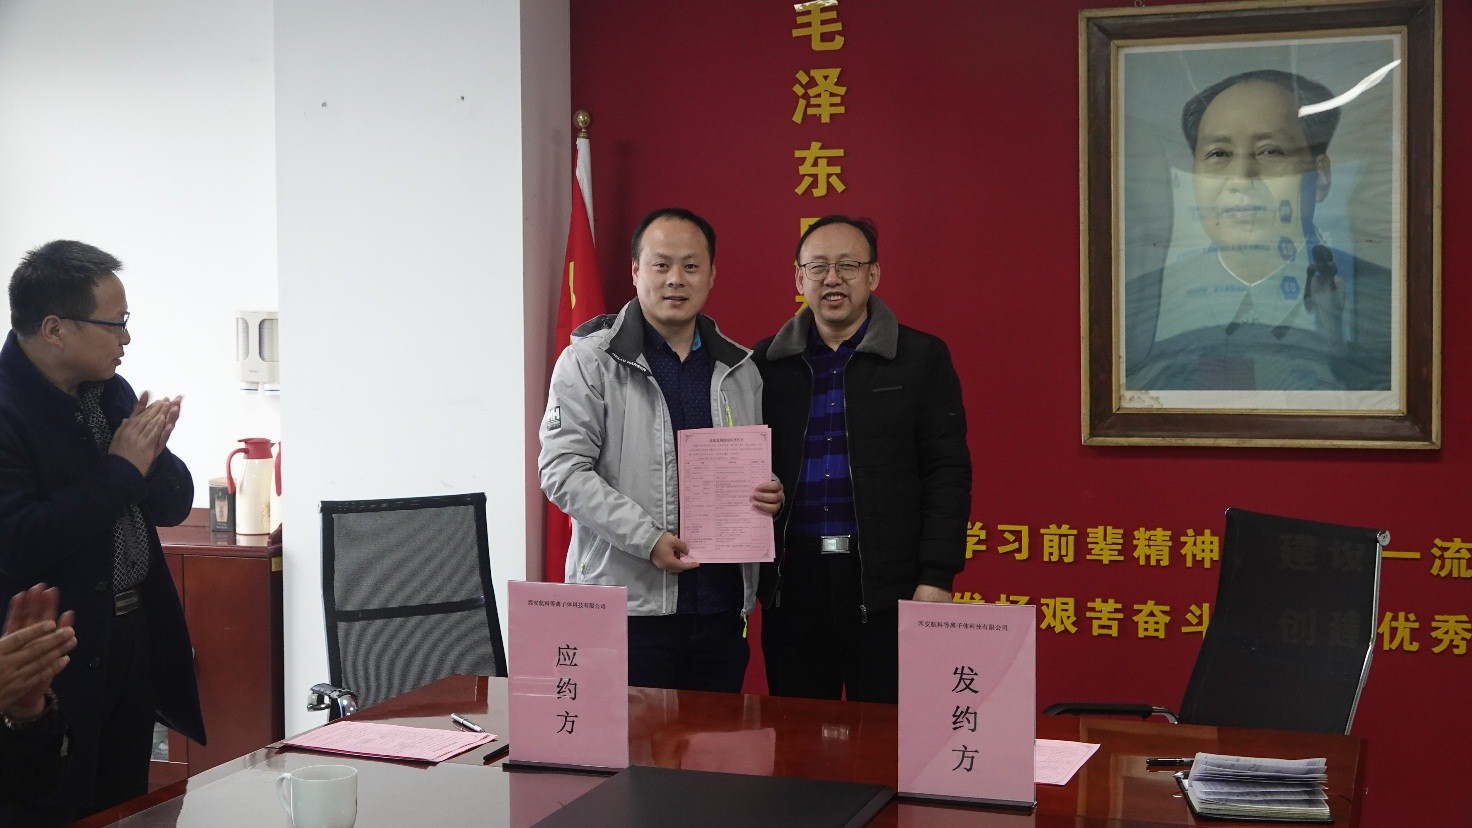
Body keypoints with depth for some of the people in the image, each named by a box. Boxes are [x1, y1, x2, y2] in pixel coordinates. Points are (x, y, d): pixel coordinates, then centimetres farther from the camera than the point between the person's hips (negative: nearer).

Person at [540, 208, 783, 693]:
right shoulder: (591, 359, -1)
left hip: (722, 604, 5)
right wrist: (647, 538, -17)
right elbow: (562, 470, -9)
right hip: (627, 602, -5)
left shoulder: (739, 369, 14)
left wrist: (768, 494, 2)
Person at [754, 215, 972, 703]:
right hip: (791, 579, 2)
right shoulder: (766, 364, 10)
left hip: (887, 584, -2)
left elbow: (948, 474, -1)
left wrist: (936, 578, -8)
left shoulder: (921, 358, 4)